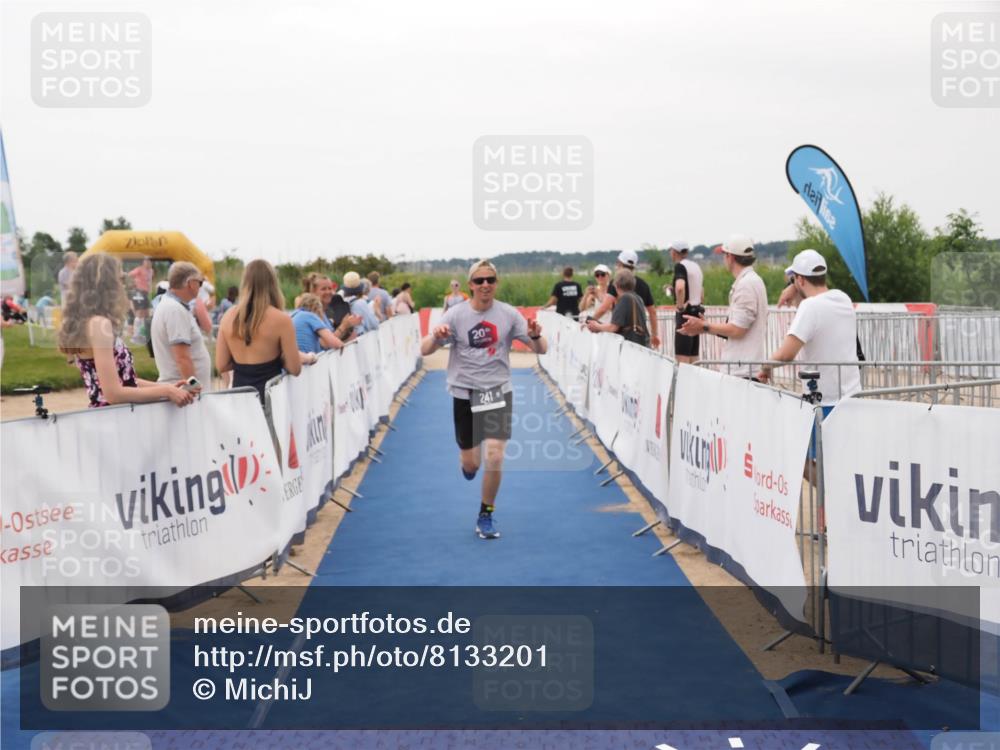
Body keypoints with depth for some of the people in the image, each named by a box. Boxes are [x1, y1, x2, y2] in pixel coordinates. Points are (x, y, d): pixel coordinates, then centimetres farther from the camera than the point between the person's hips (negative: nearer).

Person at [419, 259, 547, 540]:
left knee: (494, 457, -12)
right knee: (471, 464, 7)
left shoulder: (508, 314, -4)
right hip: (464, 393, 0)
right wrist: (435, 336, -31)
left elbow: (541, 349, -3)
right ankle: (467, 461, 47)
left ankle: (485, 517, 8)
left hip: (498, 392, 0)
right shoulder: (456, 314, -6)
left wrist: (535, 336, -27)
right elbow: (425, 350, -9)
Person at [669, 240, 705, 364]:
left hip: (686, 314, -9)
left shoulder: (680, 266, -10)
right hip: (697, 311, 9)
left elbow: (680, 287, -31)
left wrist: (680, 306, -19)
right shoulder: (696, 266, 17)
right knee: (693, 357, 10)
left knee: (682, 358, -9)